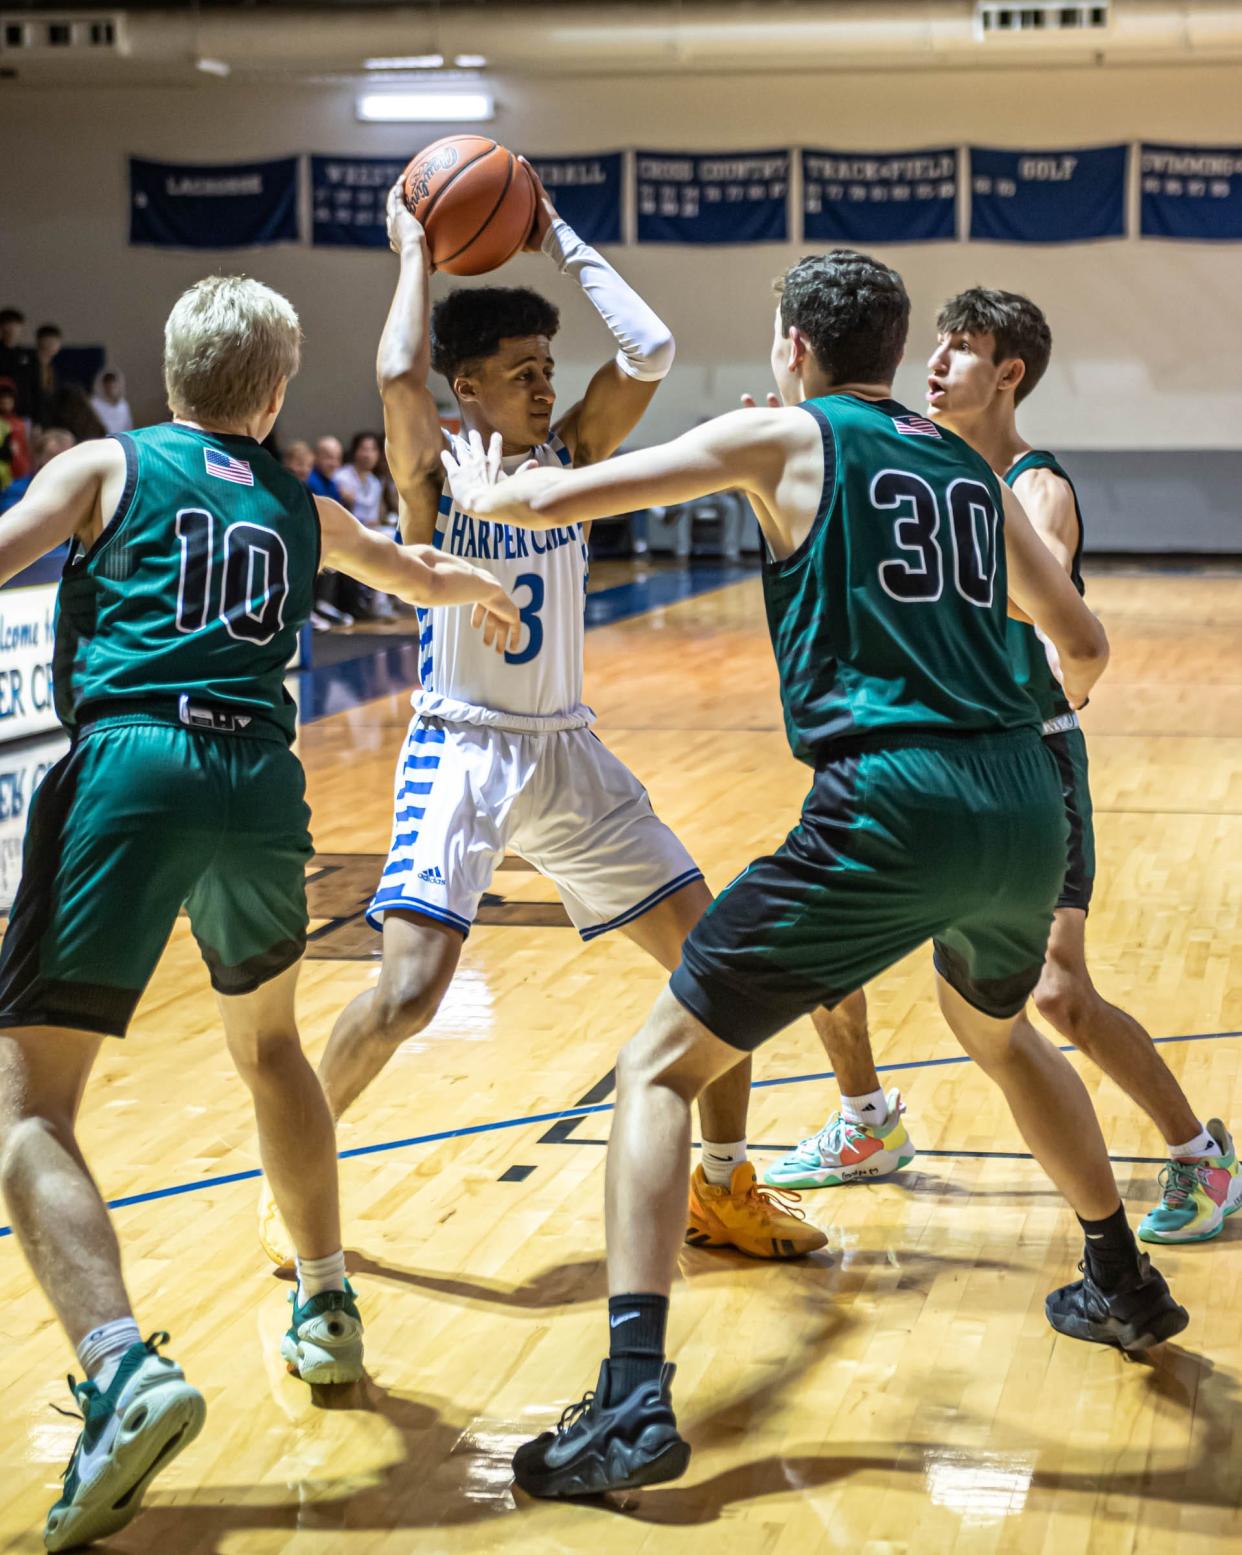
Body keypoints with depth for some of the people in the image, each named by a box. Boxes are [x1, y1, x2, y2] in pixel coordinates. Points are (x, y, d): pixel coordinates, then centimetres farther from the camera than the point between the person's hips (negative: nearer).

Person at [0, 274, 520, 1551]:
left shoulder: (108, 467, 13)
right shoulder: (298, 507, 24)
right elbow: (420, 570, 45)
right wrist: (485, 596, 66)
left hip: (130, 770, -4)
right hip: (262, 786, 4)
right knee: (267, 1042, 31)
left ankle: (123, 1366, -27)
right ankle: (326, 1312, 39)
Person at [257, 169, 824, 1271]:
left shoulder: (572, 453, 3)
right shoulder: (434, 470, -8)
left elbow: (651, 352, -10)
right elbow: (398, 374, -29)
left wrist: (560, 242, -4)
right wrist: (415, 253, -15)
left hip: (569, 753, 5)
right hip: (460, 753, -5)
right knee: (410, 989, -20)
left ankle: (724, 1191, 21)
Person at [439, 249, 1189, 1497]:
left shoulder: (785, 437, 5)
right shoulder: (970, 470, 20)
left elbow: (551, 502, 3)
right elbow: (1081, 643, 30)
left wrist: (477, 491, 25)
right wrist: (1059, 698, 53)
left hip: (890, 807, -6)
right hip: (1022, 804, 6)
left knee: (659, 1067, 5)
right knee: (995, 1028, 37)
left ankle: (634, 1402, -7)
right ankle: (1124, 1288, 50)